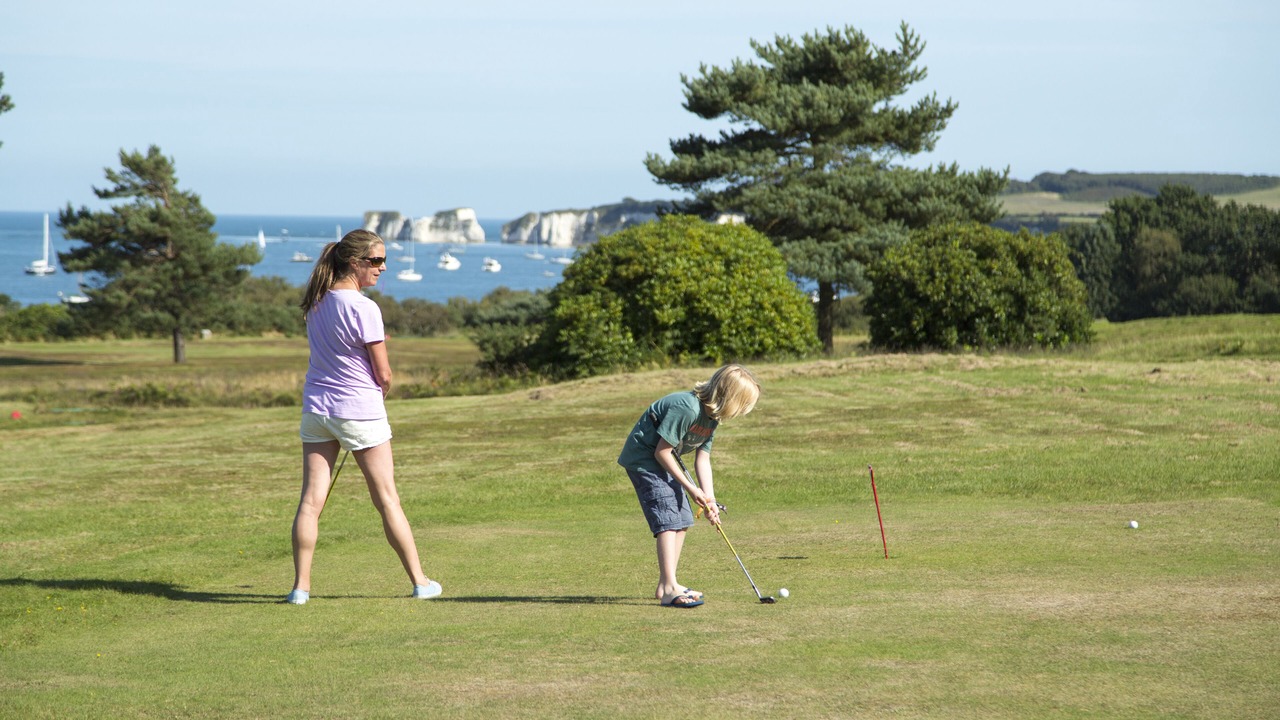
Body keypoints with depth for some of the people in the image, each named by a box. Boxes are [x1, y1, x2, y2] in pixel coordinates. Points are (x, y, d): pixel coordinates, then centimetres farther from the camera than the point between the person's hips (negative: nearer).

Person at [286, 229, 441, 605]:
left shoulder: (316, 302, 5)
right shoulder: (364, 309, -17)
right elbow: (383, 374, -13)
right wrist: (382, 391, 9)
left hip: (316, 406, 6)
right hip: (360, 411, -5)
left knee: (311, 500, 3)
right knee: (387, 499, 4)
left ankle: (301, 585, 1)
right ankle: (420, 581, 13)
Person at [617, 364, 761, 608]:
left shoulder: (712, 416, 1)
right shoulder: (687, 408, -29)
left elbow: (702, 459, 4)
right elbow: (662, 452, -25)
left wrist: (709, 500, -6)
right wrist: (689, 487, -17)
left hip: (663, 460, 10)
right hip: (643, 458, -10)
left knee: (682, 520, 10)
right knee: (668, 520, -19)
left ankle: (665, 586, 18)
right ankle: (669, 589, -24)